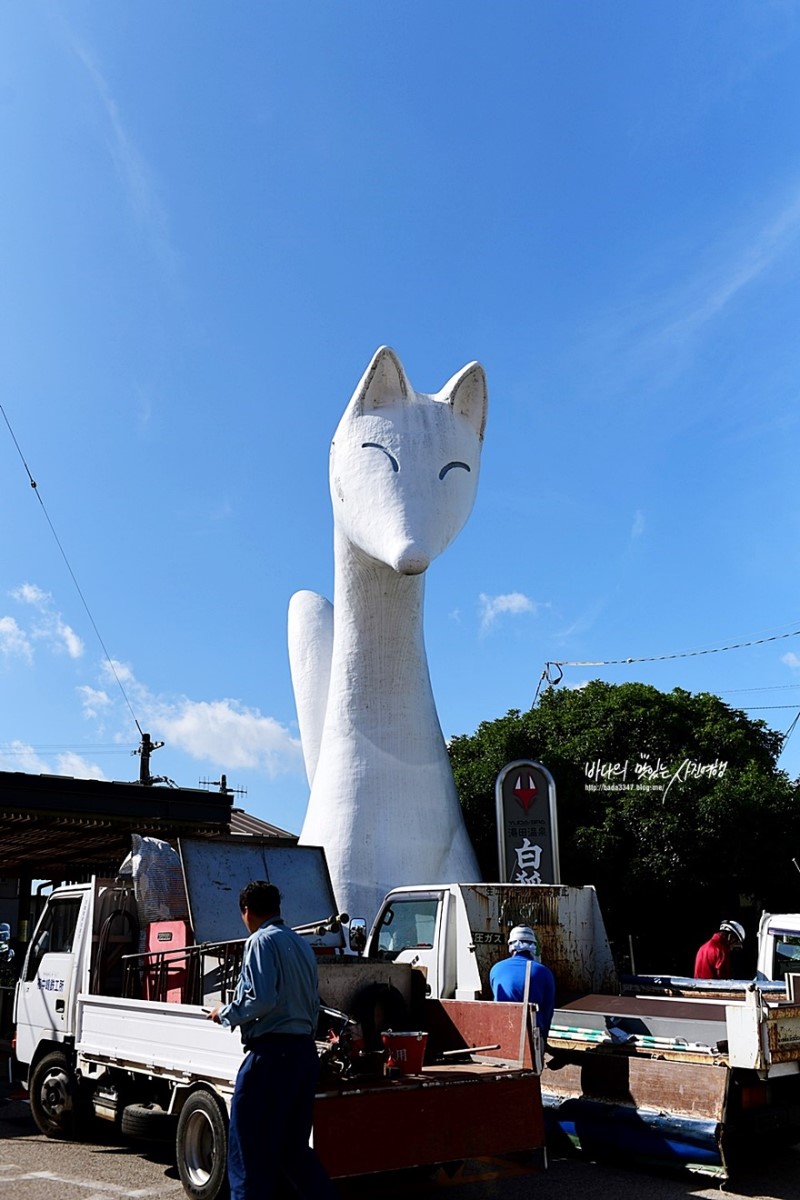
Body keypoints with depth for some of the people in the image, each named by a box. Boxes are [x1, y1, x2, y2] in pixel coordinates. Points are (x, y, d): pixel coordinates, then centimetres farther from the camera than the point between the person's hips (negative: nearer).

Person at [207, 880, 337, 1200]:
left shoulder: (262, 941, -7)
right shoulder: (302, 945, 18)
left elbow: (262, 1000, -18)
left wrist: (226, 1014, -3)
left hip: (271, 1052, -8)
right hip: (306, 1051, 8)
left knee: (250, 1151, 0)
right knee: (295, 1148, 16)